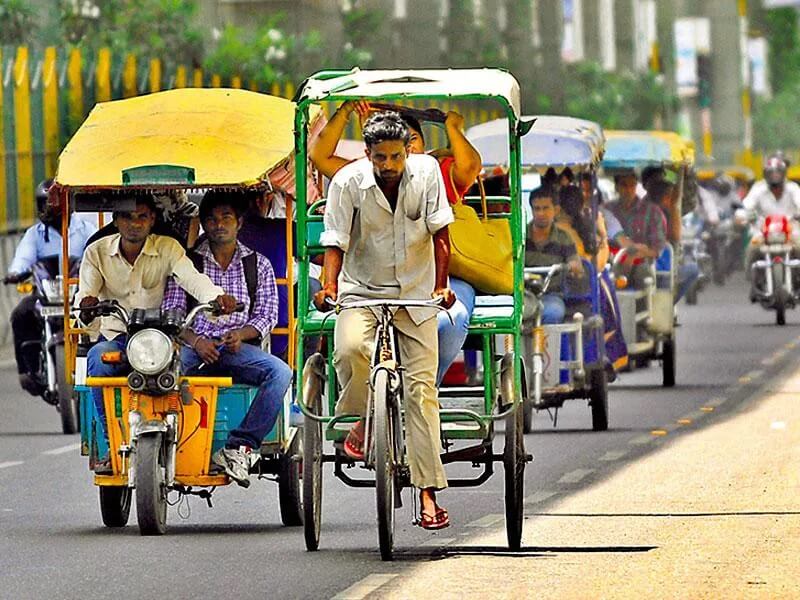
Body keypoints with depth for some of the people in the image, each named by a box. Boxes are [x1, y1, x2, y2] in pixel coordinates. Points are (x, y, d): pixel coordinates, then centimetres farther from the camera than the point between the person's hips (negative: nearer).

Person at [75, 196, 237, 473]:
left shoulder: (167, 248, 1)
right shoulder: (97, 252, 3)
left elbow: (192, 278, -16)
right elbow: (86, 291, -10)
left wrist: (217, 296, -38)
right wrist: (87, 302, -36)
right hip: (115, 337, 1)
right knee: (98, 357, -35)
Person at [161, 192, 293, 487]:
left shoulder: (258, 265, 17)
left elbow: (267, 316, 12)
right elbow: (170, 313, 6)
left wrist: (241, 334, -9)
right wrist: (195, 341, -13)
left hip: (239, 349, 1)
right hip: (195, 348, -1)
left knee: (280, 372, -30)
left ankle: (239, 446, -32)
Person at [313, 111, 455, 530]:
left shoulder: (427, 172, -8)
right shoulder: (348, 182, -12)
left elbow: (439, 232, -5)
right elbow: (335, 243, -9)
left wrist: (440, 285, -15)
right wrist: (329, 284, -26)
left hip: (416, 291, 1)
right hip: (362, 290, -1)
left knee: (422, 385, -7)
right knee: (350, 348, -32)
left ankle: (428, 493, -6)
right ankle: (362, 420, -2)